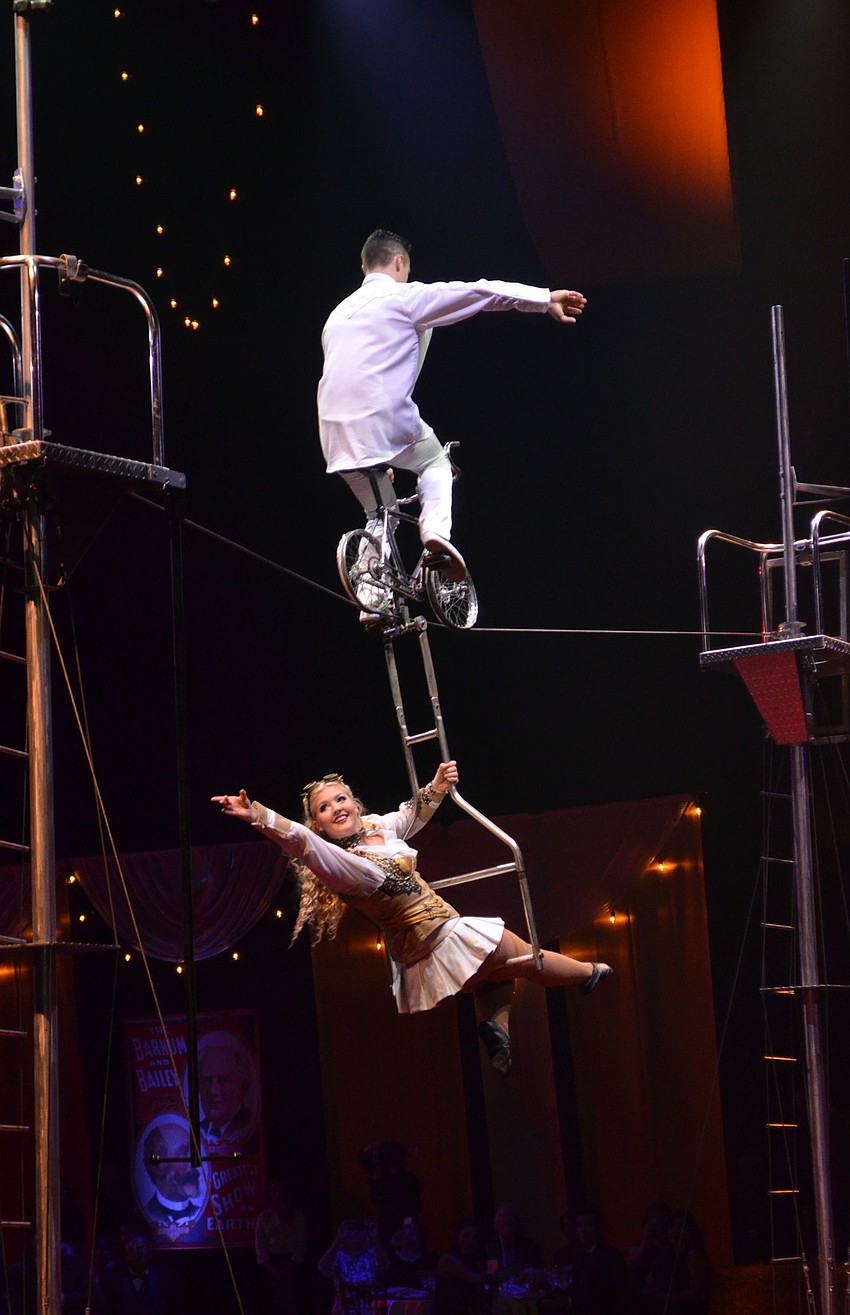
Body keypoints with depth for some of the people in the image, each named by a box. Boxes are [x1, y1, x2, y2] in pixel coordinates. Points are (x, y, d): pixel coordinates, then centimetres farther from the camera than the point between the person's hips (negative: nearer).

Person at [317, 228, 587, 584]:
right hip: (386, 423, -6)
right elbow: (478, 293, 0)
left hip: (337, 437, 6)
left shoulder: (339, 314, 25)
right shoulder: (404, 297, 3)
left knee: (379, 517, 20)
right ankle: (436, 527, -5)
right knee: (435, 463, 23)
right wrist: (545, 299, 4)